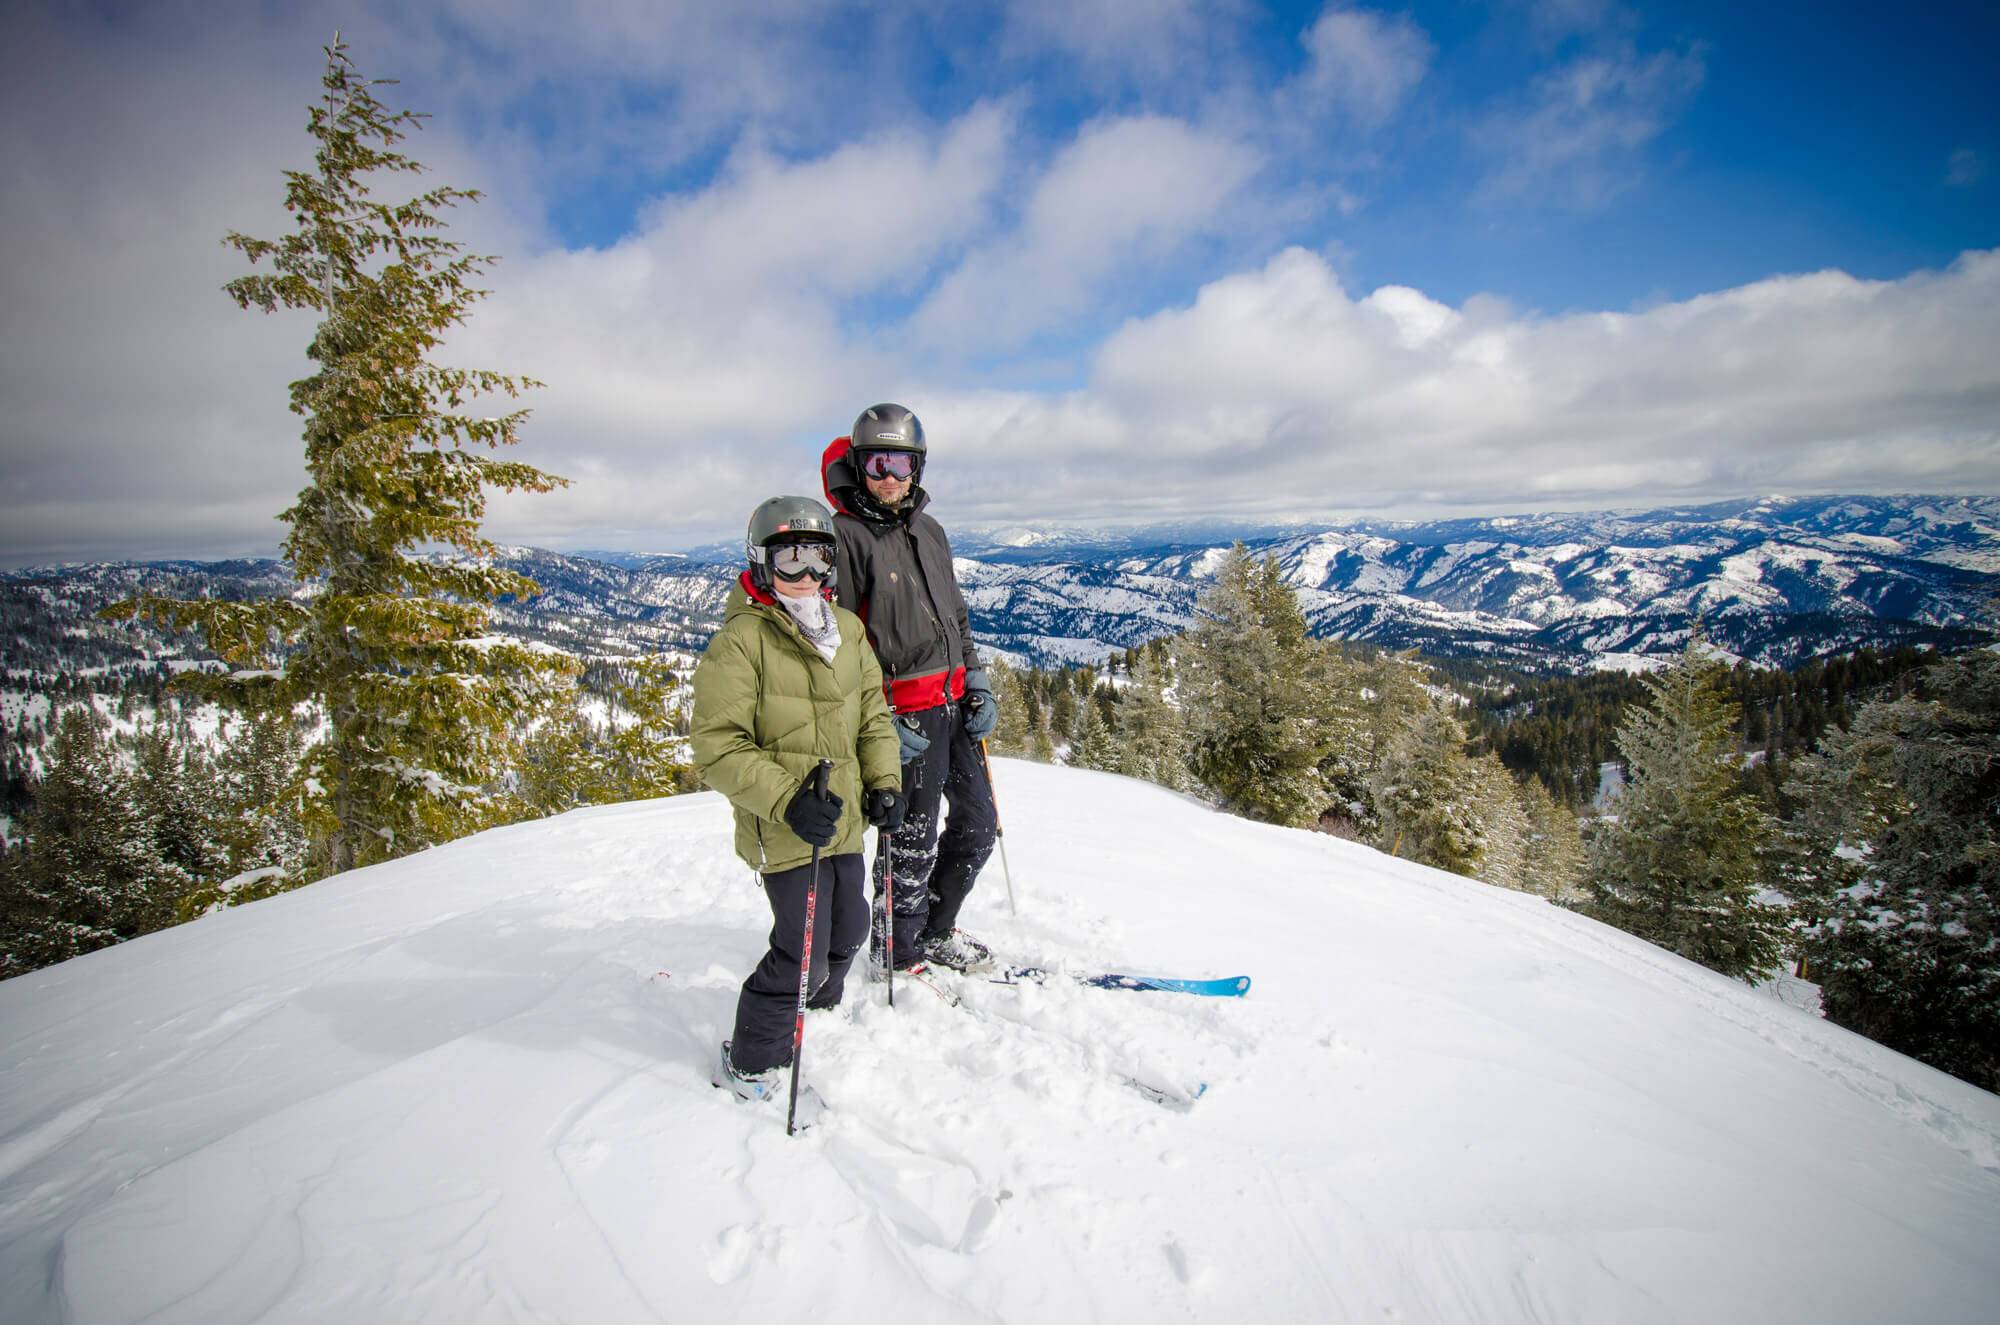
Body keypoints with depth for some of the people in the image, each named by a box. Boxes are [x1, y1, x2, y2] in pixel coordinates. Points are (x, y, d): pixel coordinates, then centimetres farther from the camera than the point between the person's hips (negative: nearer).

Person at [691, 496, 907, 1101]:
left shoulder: (848, 628, 7)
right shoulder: (740, 641, -14)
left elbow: (873, 714, 14)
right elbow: (716, 745, -16)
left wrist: (884, 783, 1)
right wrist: (787, 799, -25)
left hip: (844, 823, 7)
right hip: (785, 830, -7)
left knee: (848, 931, 21)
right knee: (803, 952, -3)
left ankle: (818, 1018, 48)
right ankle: (748, 1063, 20)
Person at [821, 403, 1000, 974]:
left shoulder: (929, 531, 14)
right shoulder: (843, 535, -9)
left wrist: (977, 683, 12)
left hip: (953, 701, 8)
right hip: (904, 712, -8)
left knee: (978, 821, 15)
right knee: (913, 839, 1)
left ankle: (936, 931, 33)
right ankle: (896, 954, 23)